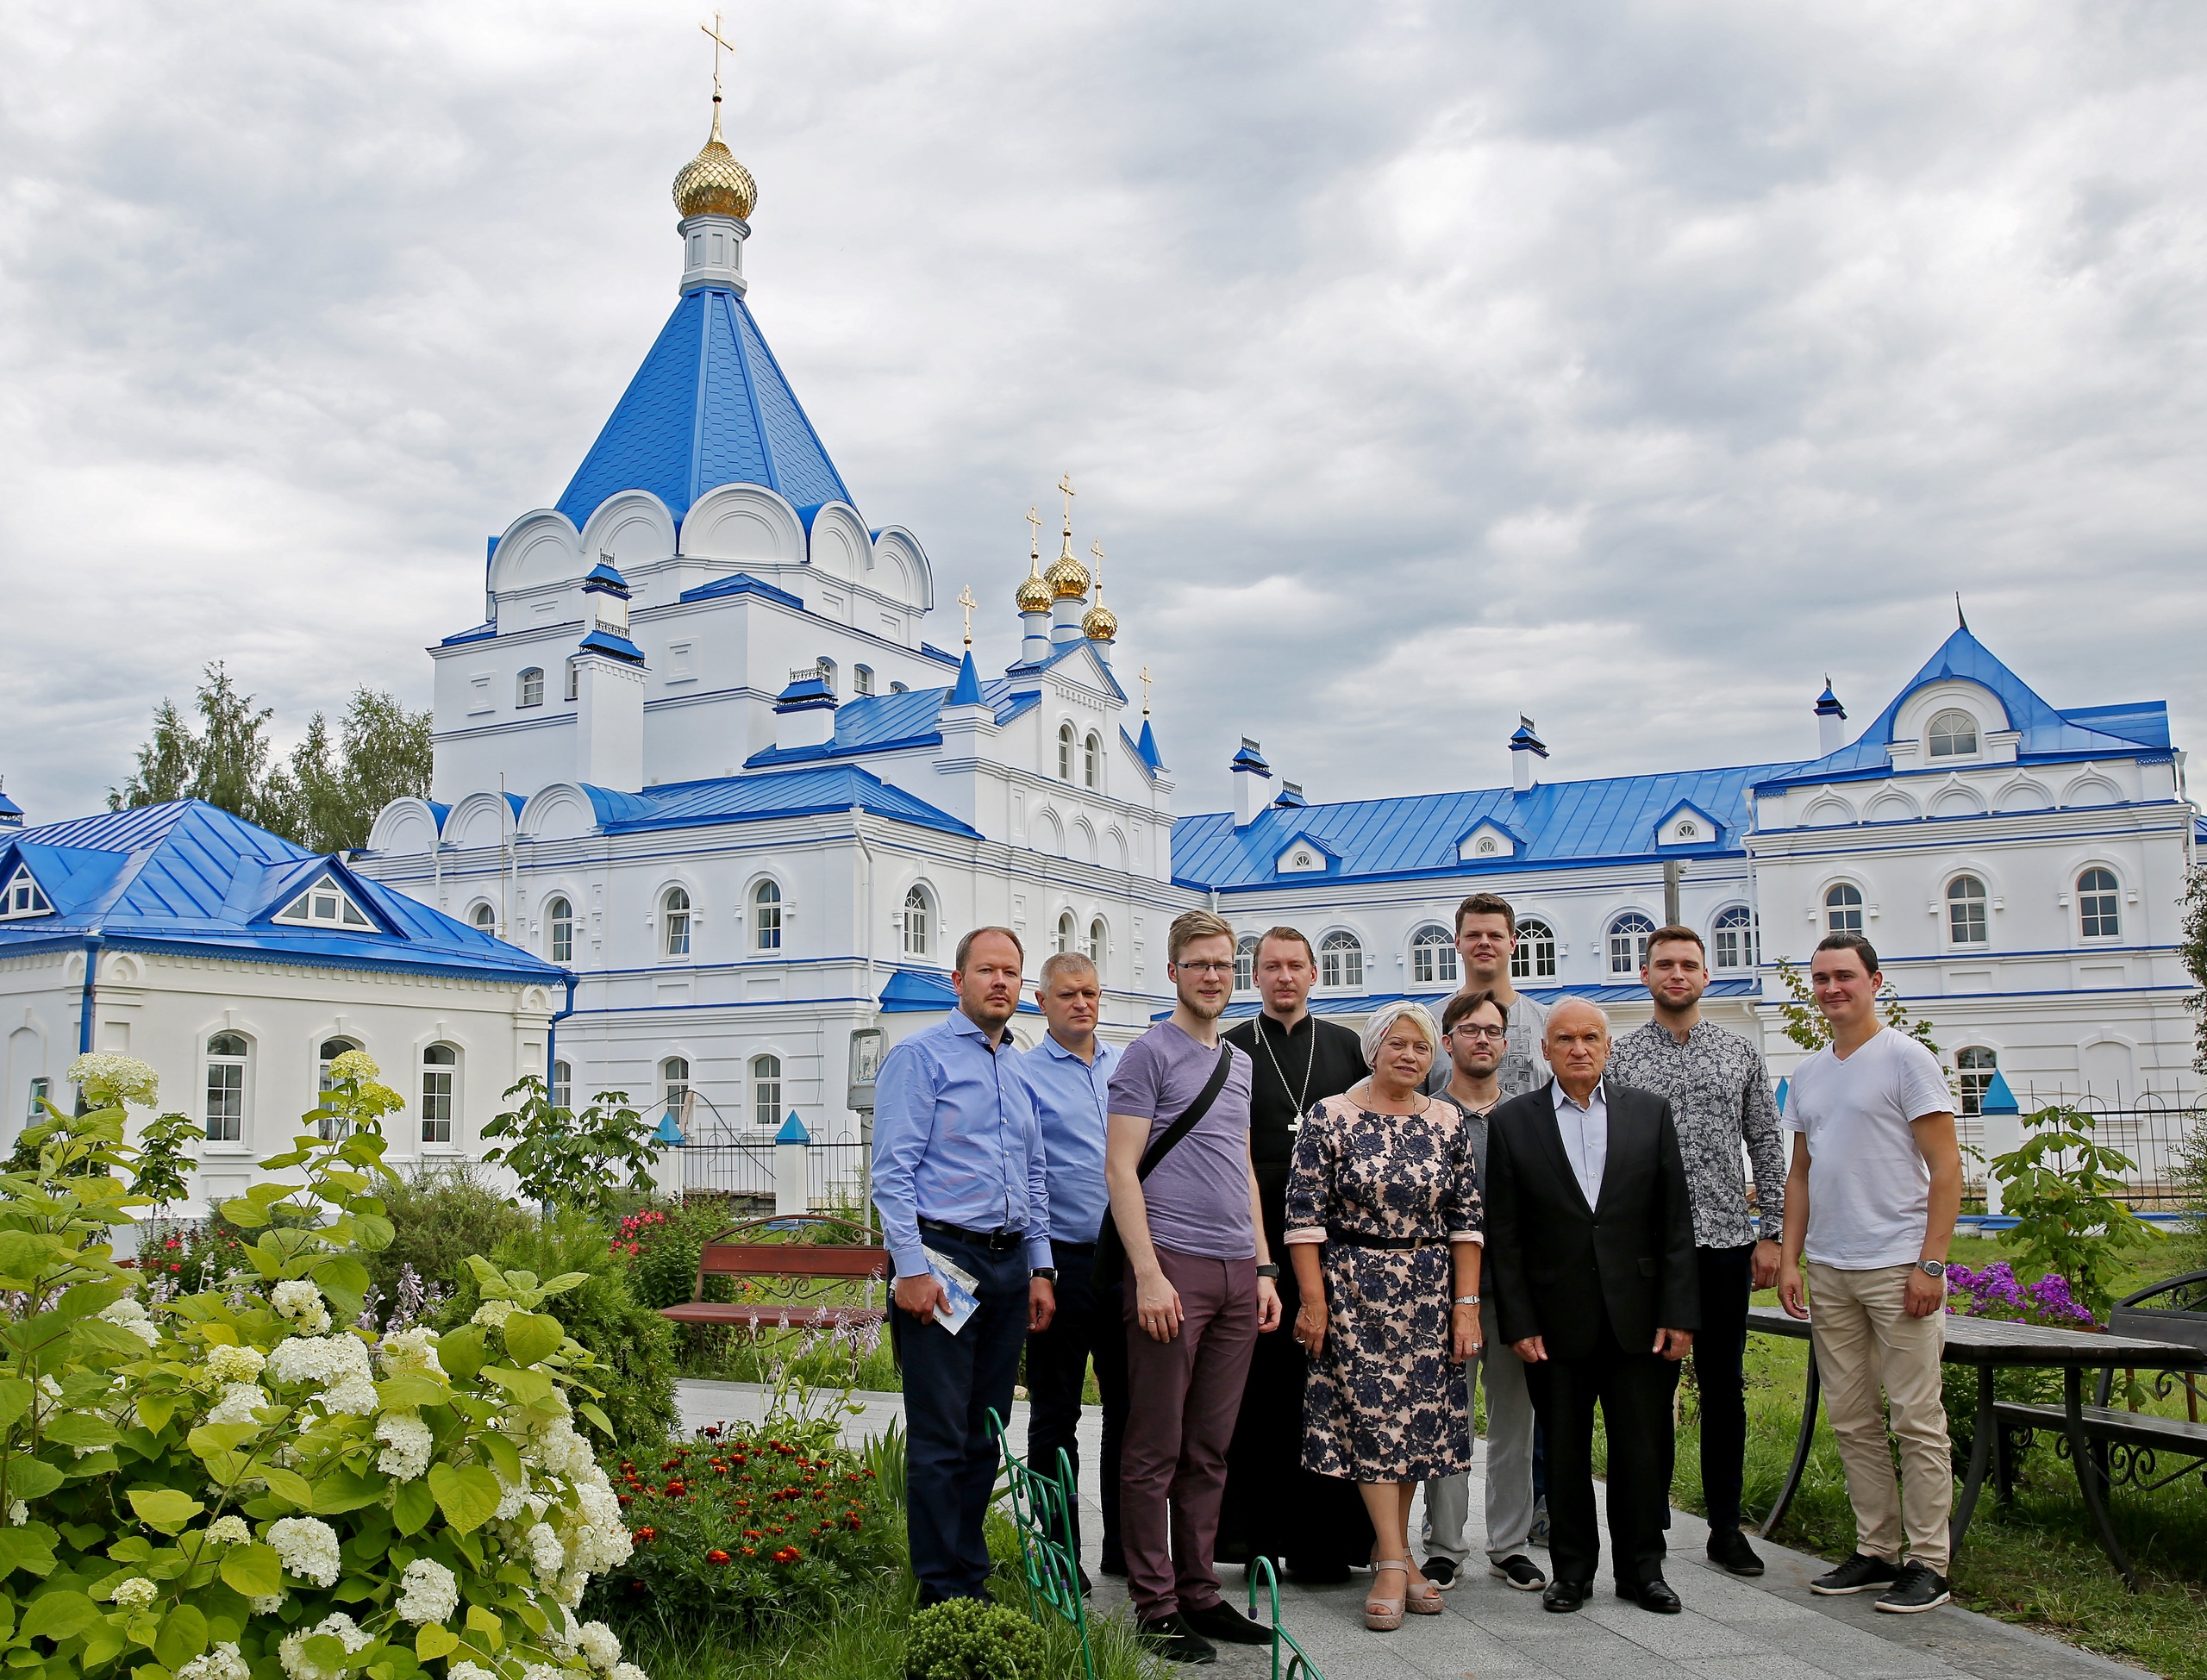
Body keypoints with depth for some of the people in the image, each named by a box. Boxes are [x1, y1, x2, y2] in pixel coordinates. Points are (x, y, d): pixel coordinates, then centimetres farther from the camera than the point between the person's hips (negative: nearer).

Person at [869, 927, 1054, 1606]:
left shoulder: (1020, 1071, 17)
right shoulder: (921, 1055, -4)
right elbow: (893, 1170, -11)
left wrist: (1039, 1269, 14)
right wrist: (912, 1268, -17)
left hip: (1009, 1265, 7)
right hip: (942, 1258, -7)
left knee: (985, 1437, 13)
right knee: (940, 1439, -4)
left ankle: (973, 1576, 23)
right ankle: (943, 1593, 6)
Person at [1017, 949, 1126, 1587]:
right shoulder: (1025, 1075, -3)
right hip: (1063, 1261, -4)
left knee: (1130, 1405, 12)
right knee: (1055, 1414, 6)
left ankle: (1125, 1545, 24)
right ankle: (1061, 1552, 17)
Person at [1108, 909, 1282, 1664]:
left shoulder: (1240, 1064, 18)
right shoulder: (1149, 1054, -4)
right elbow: (1121, 1170, -9)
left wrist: (1264, 1269, 15)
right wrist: (1147, 1275, -16)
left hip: (1238, 1275, 7)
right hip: (1174, 1268, -7)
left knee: (1210, 1449, 12)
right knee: (1156, 1450, 0)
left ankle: (1198, 1592, 22)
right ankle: (1155, 1607, 9)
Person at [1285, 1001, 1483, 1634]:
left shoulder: (1449, 1122, 5)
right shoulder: (1330, 1117, -5)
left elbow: (1466, 1219, 4)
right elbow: (1305, 1215, -6)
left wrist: (1466, 1306, -1)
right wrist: (1312, 1300, -10)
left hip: (1429, 1294, 3)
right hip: (1353, 1289, -3)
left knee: (1417, 1415, 6)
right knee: (1372, 1414, -5)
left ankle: (1389, 1553, 19)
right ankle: (1396, 1560, 1)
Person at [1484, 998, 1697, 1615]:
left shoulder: (1650, 1112, 5)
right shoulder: (1512, 1121, 0)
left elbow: (1675, 1220, 4)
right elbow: (1502, 1234, 0)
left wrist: (1678, 1311, -2)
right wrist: (1519, 1323, -5)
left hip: (1639, 1317, 1)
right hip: (1556, 1322, -1)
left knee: (1645, 1448, 7)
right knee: (1564, 1450, 8)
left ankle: (1642, 1568, 24)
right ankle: (1572, 1569, 24)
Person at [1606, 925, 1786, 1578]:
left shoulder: (1741, 1053, 7)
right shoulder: (1617, 1058, 1)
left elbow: (1767, 1148, 8)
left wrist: (1770, 1234, 2)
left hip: (1724, 1243, 2)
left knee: (1724, 1389, 8)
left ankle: (1726, 1528, 20)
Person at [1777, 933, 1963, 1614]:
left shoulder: (1905, 1058, -6)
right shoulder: (1808, 1074, 13)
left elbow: (1946, 1168, -9)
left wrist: (1930, 1264, -15)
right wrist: (1790, 1259, 11)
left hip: (1897, 1268, -7)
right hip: (1828, 1271, 7)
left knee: (1917, 1420, -1)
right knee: (1851, 1420, 11)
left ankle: (1927, 1564, 9)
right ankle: (1875, 1552, 21)